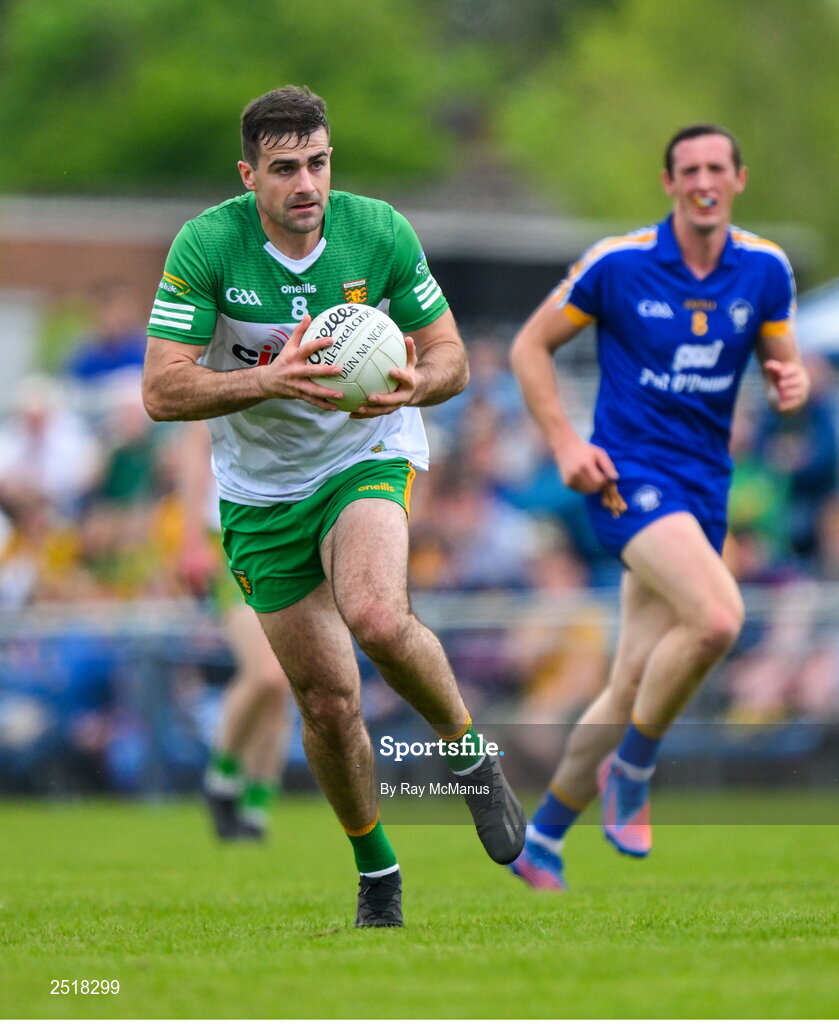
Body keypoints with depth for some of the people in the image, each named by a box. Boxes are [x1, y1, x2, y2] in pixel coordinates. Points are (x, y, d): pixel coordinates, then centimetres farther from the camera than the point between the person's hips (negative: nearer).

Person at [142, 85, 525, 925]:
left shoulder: (380, 231, -13)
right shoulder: (206, 244, -17)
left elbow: (450, 358, -2)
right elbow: (162, 391, -20)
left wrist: (412, 384, -25)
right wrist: (270, 380, -35)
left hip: (368, 456, -1)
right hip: (260, 490, 1)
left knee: (376, 617, -31)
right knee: (327, 700, 3)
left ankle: (468, 751, -4)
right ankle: (376, 874, 25)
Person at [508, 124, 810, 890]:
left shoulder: (765, 269, 3)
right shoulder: (617, 263, -7)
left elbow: (783, 362, 13)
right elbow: (531, 346, 1)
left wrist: (792, 384, -12)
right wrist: (565, 443, -10)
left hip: (704, 488, 5)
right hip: (629, 474, -5)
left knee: (634, 685, 6)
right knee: (717, 616, -29)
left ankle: (541, 842, 21)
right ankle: (631, 770, -7)